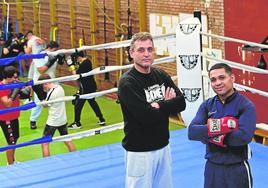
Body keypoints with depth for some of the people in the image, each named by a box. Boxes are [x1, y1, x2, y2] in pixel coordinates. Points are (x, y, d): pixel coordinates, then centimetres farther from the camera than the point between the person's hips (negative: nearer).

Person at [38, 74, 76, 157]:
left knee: (44, 144, 1)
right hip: (63, 120, 8)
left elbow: (45, 104, -9)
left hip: (52, 122, -8)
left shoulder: (51, 93, -23)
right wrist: (47, 91, 0)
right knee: (67, 140, 21)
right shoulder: (60, 87, 0)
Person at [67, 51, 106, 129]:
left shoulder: (83, 64, -22)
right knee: (92, 102, 22)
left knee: (78, 104, 1)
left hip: (86, 88, -10)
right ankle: (101, 120, 25)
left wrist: (71, 66, -15)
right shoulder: (87, 61, 6)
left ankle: (77, 123, 8)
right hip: (92, 86, 10)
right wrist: (76, 64, 3)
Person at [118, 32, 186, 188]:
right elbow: (146, 116, -24)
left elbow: (181, 103, -2)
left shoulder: (161, 75, 5)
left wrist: (158, 106, -15)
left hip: (163, 146, 6)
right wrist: (167, 104, -10)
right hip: (139, 150, -6)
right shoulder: (127, 83, -15)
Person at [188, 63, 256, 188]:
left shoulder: (246, 106, -11)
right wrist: (218, 127, -26)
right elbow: (192, 132, -10)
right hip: (212, 167, 4)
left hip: (237, 168, -4)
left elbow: (244, 136, -26)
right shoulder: (207, 105, 2)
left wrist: (209, 135, -17)